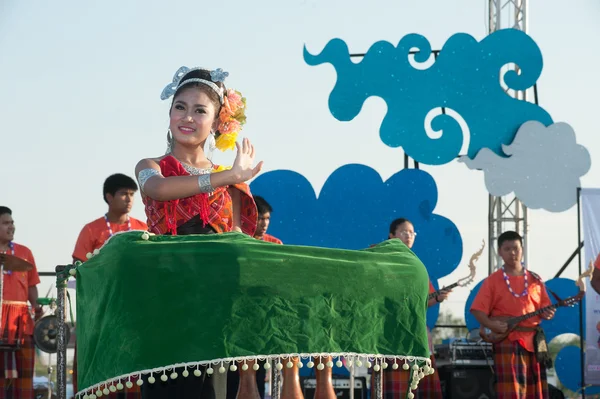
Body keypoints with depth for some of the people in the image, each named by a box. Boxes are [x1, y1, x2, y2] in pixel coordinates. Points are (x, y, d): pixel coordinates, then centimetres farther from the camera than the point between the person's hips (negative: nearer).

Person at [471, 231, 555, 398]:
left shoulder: (535, 279, 12)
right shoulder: (493, 280, 1)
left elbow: (545, 308, 14)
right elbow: (478, 310, -4)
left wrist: (547, 314, -9)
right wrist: (491, 324, -20)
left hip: (533, 340, 4)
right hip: (507, 341, -4)